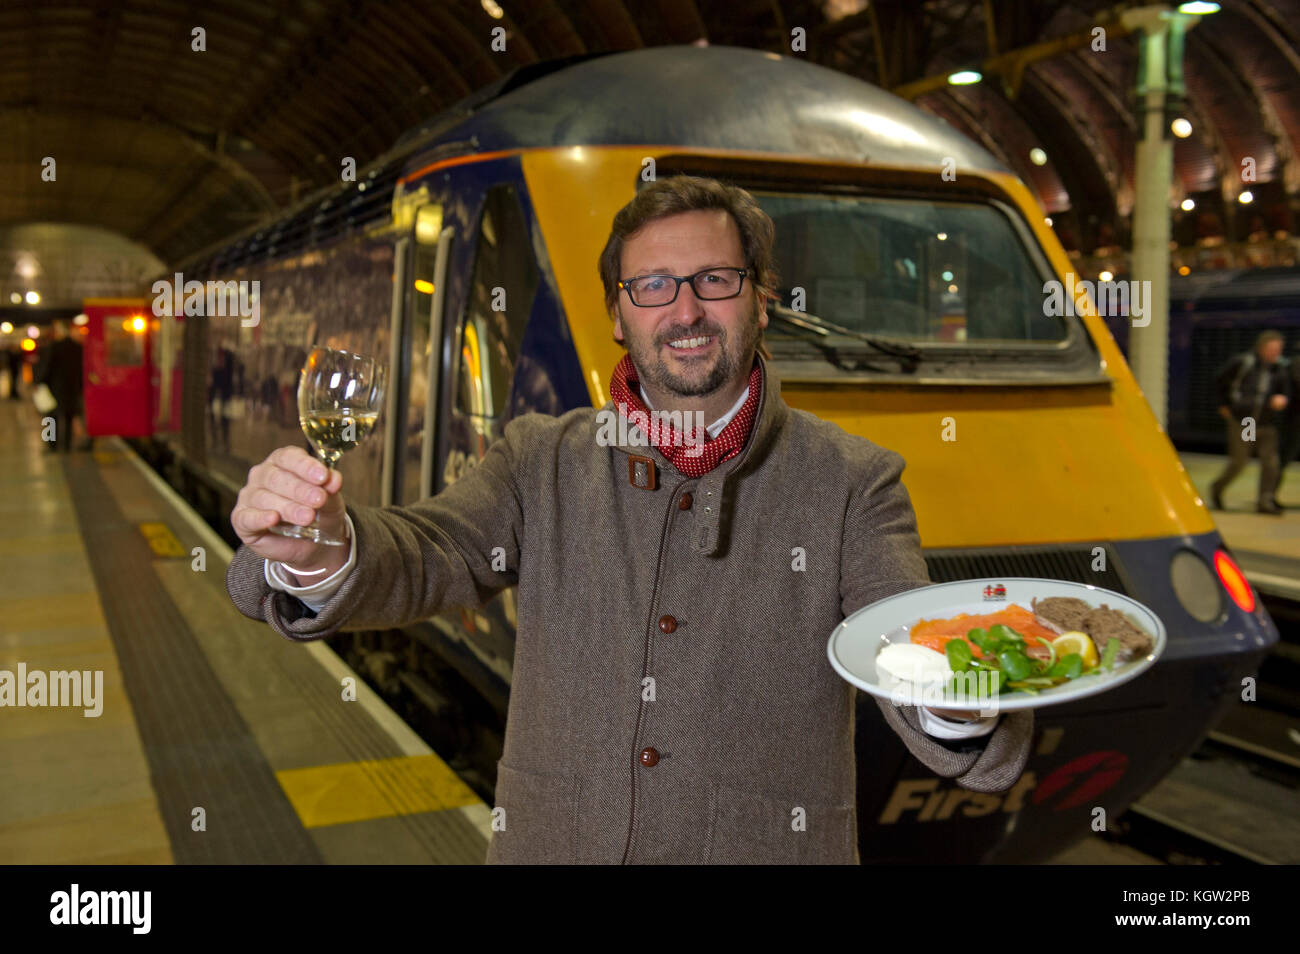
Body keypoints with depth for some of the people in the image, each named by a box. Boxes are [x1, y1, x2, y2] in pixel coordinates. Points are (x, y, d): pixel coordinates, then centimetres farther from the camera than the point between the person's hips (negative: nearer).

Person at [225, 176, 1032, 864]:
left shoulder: (851, 484, -5)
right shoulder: (542, 462, 2)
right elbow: (422, 555, -11)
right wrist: (320, 549, -33)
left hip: (765, 847, -1)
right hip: (553, 842, 2)